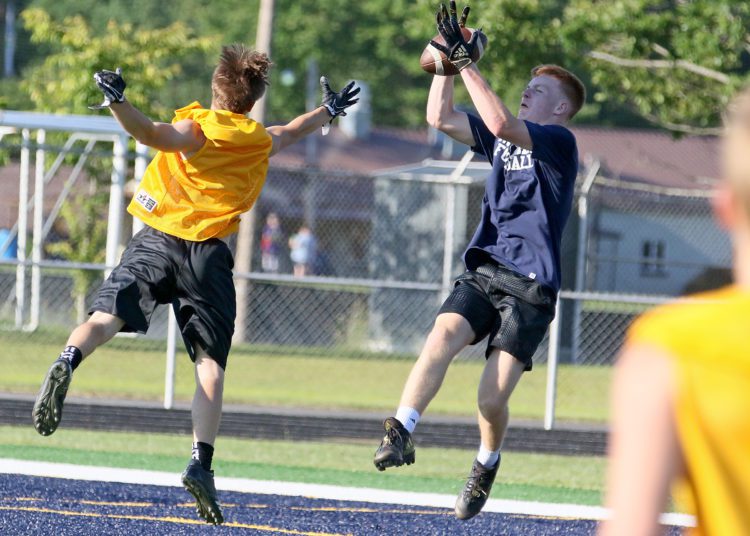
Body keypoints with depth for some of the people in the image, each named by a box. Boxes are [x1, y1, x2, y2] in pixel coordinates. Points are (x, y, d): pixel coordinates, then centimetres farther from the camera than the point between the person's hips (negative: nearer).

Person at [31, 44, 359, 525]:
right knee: (211, 363, 3)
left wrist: (118, 102, -28)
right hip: (210, 254, 2)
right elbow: (295, 131, 38)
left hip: (156, 240, -1)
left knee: (106, 318, -10)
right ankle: (201, 462, -11)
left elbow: (154, 134, -20)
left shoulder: (198, 128, 3)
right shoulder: (263, 141, 16)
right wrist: (328, 110, 56)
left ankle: (68, 363, -42)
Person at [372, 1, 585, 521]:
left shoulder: (559, 143, -7)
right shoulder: (501, 139, 15)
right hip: (483, 269, 5)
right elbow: (441, 117, 11)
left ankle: (488, 462, 19)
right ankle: (400, 433, -33)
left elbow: (499, 121, -22)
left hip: (530, 287, -5)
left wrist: (466, 60, -20)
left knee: (493, 396, -10)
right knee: (444, 335, -25)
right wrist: (446, 60, 2)